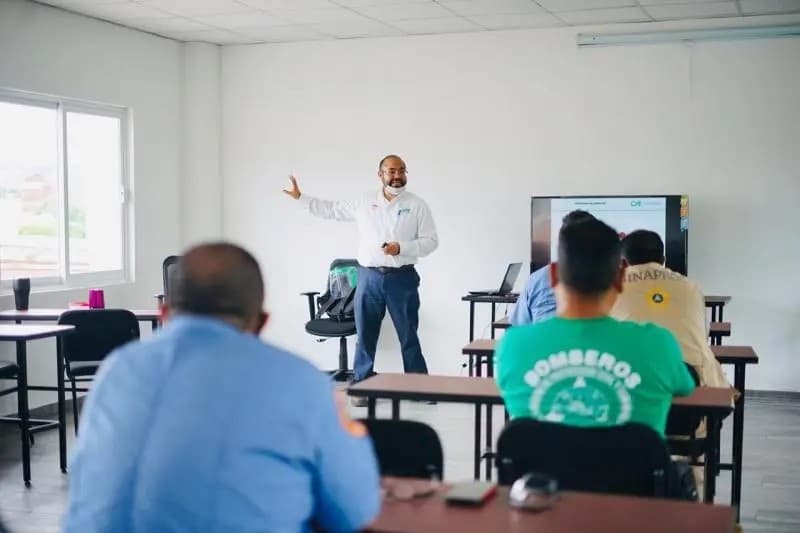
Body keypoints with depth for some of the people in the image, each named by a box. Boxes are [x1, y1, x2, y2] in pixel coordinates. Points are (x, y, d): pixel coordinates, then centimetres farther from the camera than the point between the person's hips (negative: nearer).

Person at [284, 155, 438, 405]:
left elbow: (430, 241, -5)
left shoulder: (417, 205, -2)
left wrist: (401, 248, -18)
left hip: (402, 278, -2)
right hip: (369, 276, 3)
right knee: (365, 335, 8)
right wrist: (300, 197, 13)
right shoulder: (364, 202, 6)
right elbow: (331, 210, 16)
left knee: (409, 336, 3)